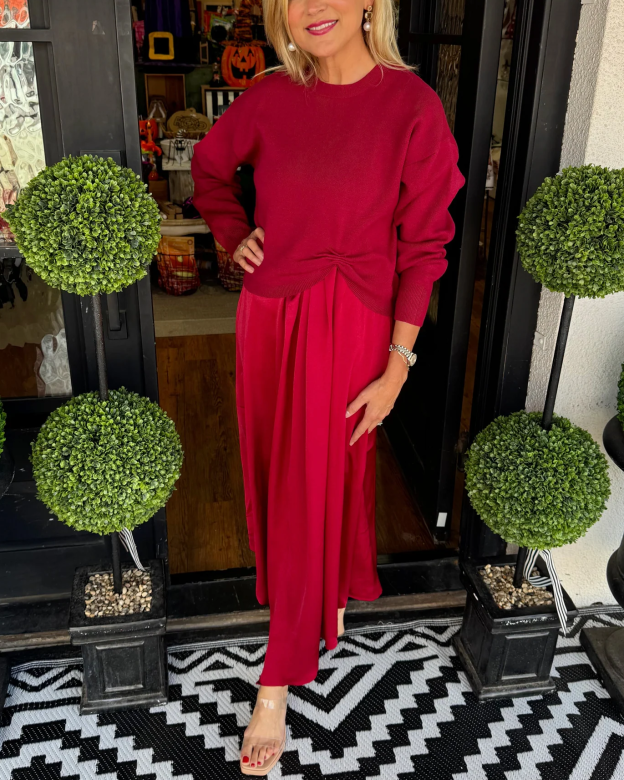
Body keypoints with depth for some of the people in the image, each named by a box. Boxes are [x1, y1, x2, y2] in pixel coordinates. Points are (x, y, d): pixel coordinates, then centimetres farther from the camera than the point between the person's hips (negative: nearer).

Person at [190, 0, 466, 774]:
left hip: (350, 328, -4)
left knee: (313, 496, 3)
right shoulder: (270, 97, 0)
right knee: (277, 473, 17)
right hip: (267, 315, 5)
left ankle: (277, 685, 21)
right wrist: (232, 234, 4)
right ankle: (328, 590, 47)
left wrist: (396, 369, -10)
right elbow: (210, 164, 20)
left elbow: (423, 248, -9)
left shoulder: (412, 107, -11)